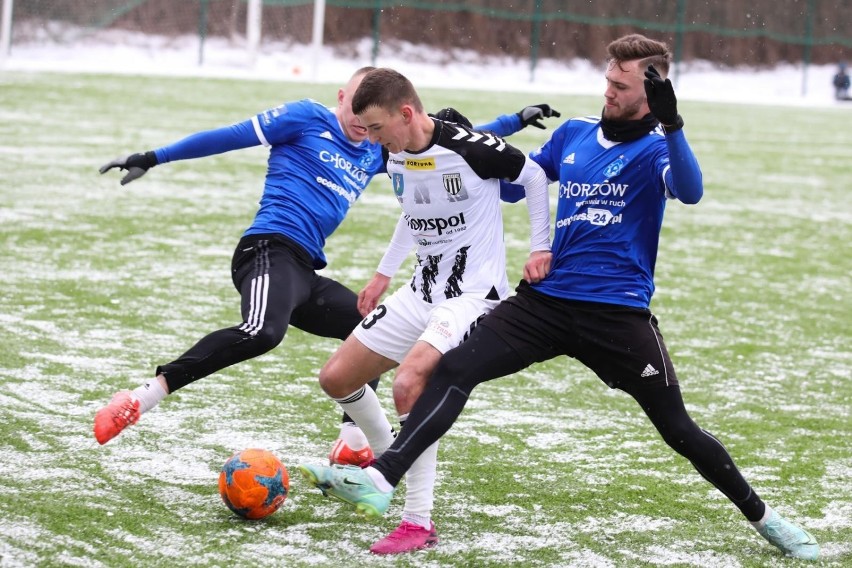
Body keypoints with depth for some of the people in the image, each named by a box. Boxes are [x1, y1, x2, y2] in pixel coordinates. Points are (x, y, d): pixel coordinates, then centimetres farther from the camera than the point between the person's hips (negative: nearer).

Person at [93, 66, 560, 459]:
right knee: (263, 332, -36)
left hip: (305, 273, 9)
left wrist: (516, 121, 31)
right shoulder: (308, 118, 4)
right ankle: (137, 399, -37)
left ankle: (351, 446, 26)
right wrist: (153, 159, 2)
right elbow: (232, 136, 3)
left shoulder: (376, 154, 23)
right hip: (271, 250, -9)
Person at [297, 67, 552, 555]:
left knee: (409, 382, -31)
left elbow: (534, 177, -6)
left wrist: (541, 248, -7)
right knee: (337, 378, 8)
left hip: (474, 294, -8)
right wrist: (384, 273, 23)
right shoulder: (397, 157, 2)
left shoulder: (469, 148, -21)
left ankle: (419, 523, -22)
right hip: (422, 291, 9)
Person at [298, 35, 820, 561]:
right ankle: (381, 481, -20)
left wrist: (671, 124, -41)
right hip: (547, 299, 4)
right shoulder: (574, 133, 11)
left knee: (678, 429, 0)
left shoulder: (655, 147, -5)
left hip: (618, 314, -4)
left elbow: (690, 191, -28)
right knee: (454, 368, -15)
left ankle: (761, 515, 19)